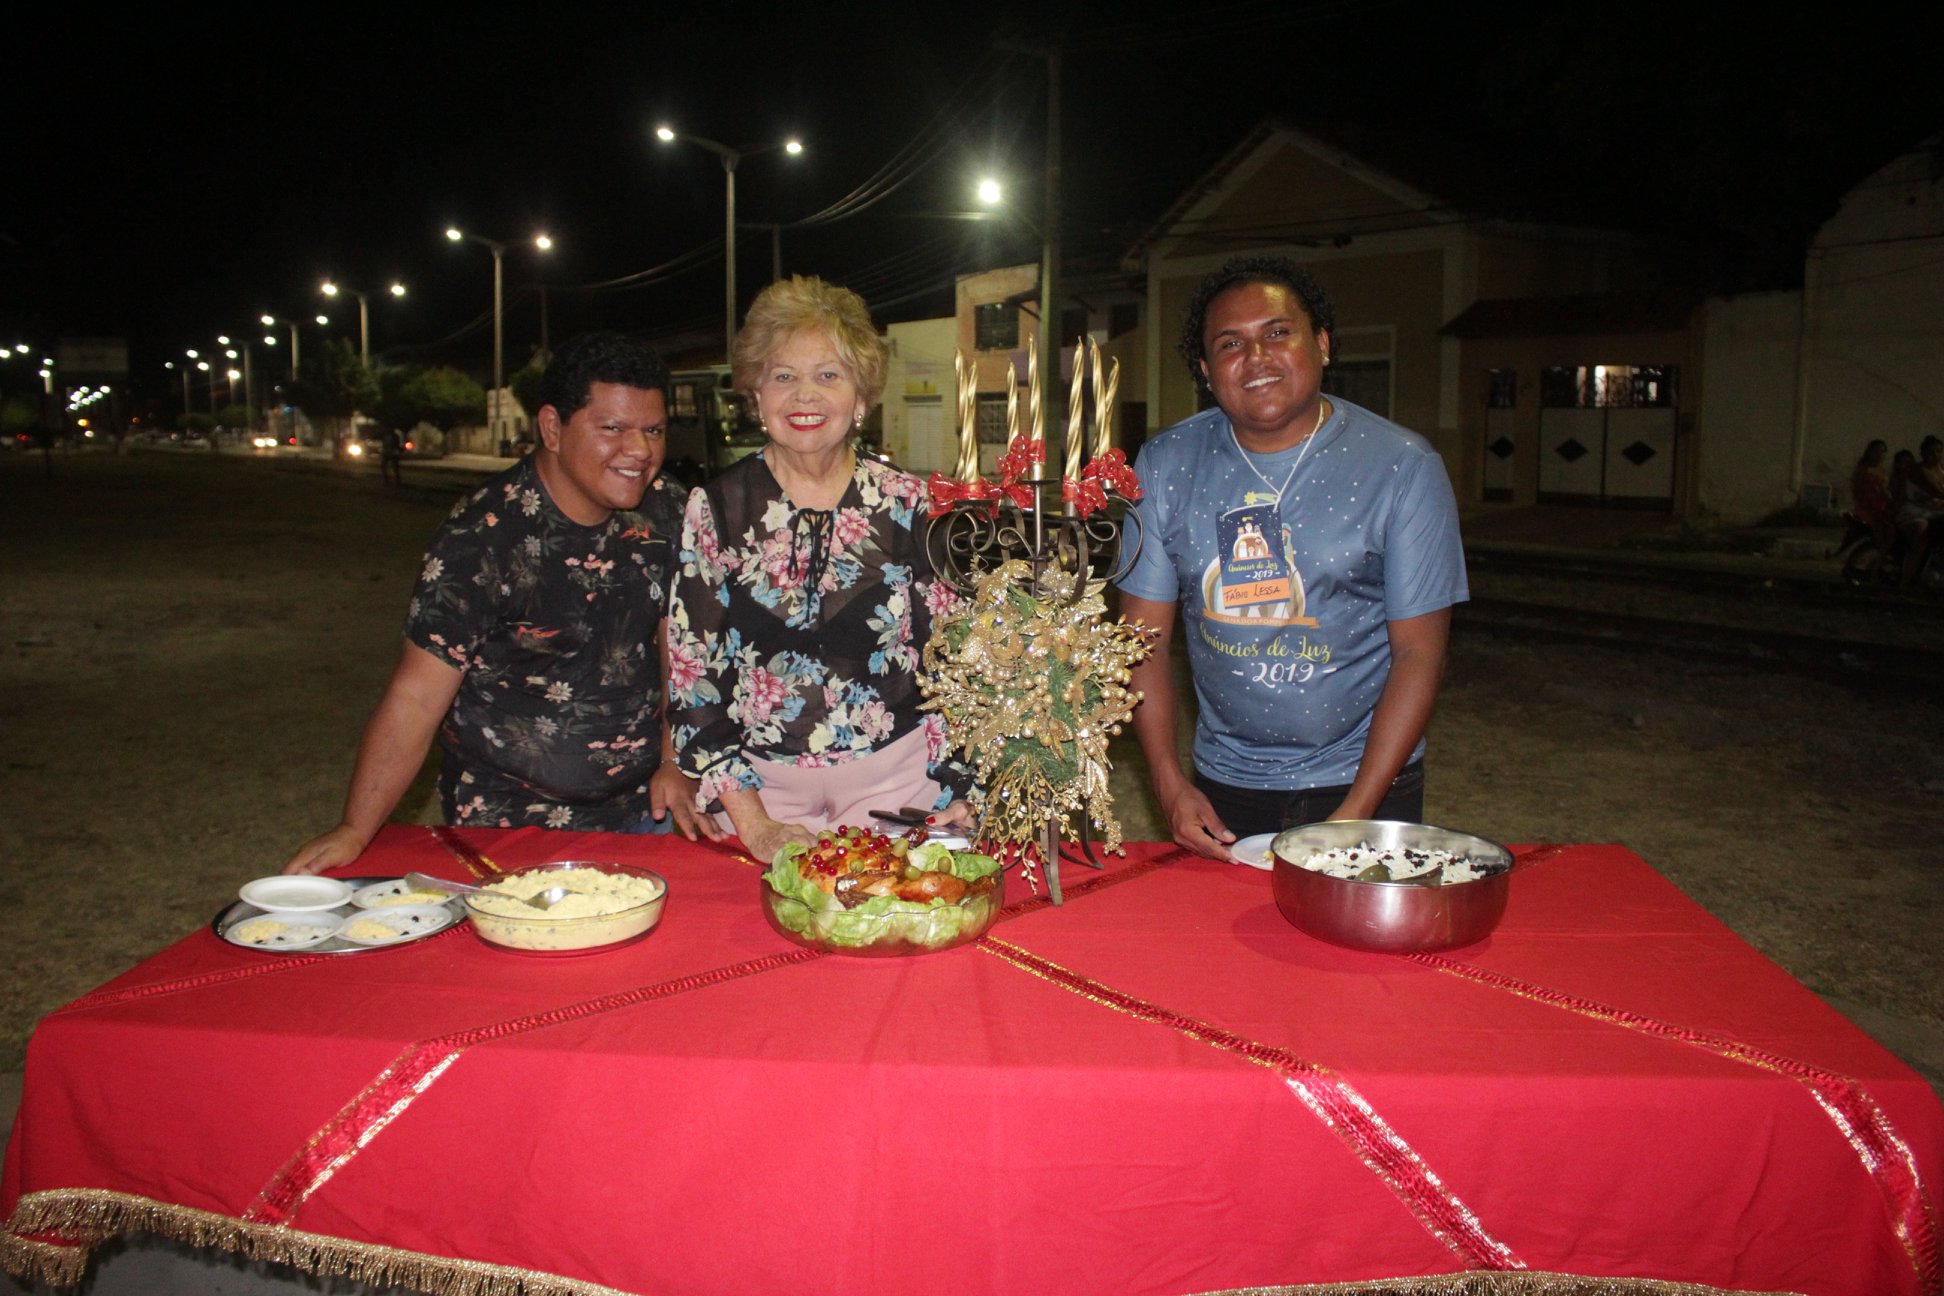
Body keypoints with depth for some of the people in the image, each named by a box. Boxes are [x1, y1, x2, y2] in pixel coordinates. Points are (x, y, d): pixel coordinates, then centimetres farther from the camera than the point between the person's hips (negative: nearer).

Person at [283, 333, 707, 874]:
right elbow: (416, 697, -21)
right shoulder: (484, 538, -19)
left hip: (638, 809, 5)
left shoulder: (661, 514, -4)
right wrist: (354, 831, -25)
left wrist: (672, 762, 1)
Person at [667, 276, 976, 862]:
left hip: (895, 777, 0)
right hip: (761, 782, 0)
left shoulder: (908, 504, -1)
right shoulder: (715, 509, -1)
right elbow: (692, 671, -2)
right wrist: (752, 824, -9)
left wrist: (956, 796, -7)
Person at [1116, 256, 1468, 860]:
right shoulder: (1165, 465, -4)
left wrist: (1357, 810, -16)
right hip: (1222, 785, 2)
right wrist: (1170, 786, -11)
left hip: (1364, 781, -2)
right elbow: (1144, 638, -2)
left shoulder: (1404, 467, -10)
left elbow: (1418, 652, -10)